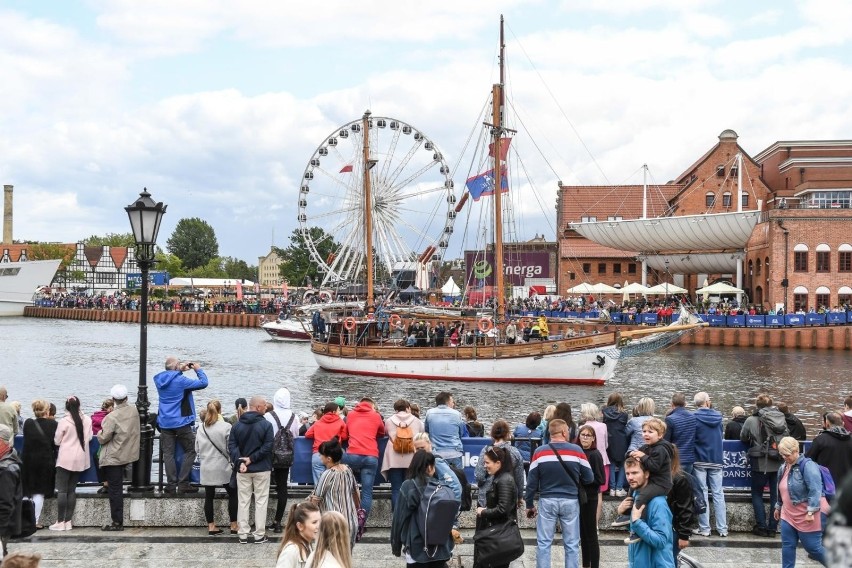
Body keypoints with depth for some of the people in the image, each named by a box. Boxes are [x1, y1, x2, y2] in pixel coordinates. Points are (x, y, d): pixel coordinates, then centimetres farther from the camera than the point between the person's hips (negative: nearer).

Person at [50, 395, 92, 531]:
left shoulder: (64, 421, -12)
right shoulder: (87, 420, -3)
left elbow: (56, 441, -3)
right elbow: (89, 437, 7)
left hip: (66, 459, -4)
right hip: (80, 460, 4)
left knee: (62, 490, 0)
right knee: (72, 490, 10)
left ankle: (60, 522, -2)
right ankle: (68, 521, 9)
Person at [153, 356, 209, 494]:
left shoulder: (159, 380, 3)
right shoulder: (181, 380, -15)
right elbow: (203, 383, -12)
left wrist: (180, 370, 20)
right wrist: (198, 369, 4)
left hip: (165, 423, 5)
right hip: (181, 422, -5)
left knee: (168, 454, 7)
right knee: (190, 451, 7)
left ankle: (171, 485, 3)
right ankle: (183, 484, 2)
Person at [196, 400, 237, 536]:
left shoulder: (201, 428, 2)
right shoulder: (226, 427, -13)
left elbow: (197, 449, 9)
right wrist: (233, 463, 4)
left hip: (206, 469, 4)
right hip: (223, 468, -4)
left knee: (209, 497, 8)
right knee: (233, 494, 9)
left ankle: (211, 526, 12)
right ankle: (234, 526, 10)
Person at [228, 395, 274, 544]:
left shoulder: (237, 425, 2)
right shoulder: (266, 425, -10)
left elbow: (231, 446, -5)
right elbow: (267, 447, -15)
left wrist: (240, 462, -12)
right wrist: (251, 459, -11)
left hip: (242, 470, 3)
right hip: (261, 469, -3)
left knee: (243, 502, 9)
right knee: (260, 502, 5)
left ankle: (243, 535, 9)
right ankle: (259, 535, 5)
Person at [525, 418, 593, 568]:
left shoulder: (539, 452, -4)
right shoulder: (576, 450, -5)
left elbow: (532, 482, -1)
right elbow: (589, 478, 1)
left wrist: (529, 504, 9)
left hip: (547, 501, 0)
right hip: (570, 501, 0)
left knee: (543, 543, 7)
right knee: (572, 544, 8)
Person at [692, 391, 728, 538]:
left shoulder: (694, 418, -8)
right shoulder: (717, 417, 3)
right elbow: (720, 436, 14)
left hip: (700, 461, -3)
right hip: (716, 460, 3)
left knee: (702, 494, 2)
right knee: (718, 494, 5)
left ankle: (704, 528, 2)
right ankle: (722, 528, 5)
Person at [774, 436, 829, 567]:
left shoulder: (807, 465, -18)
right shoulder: (783, 467, 10)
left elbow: (815, 490, -24)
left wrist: (811, 512, -27)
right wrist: (778, 507, 28)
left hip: (808, 516, -8)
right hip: (789, 515, 8)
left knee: (812, 547, -1)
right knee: (787, 545, 5)